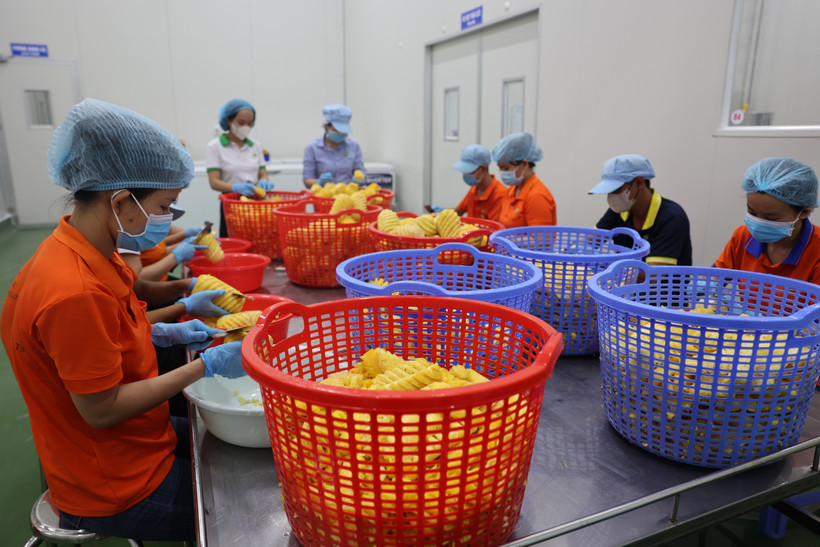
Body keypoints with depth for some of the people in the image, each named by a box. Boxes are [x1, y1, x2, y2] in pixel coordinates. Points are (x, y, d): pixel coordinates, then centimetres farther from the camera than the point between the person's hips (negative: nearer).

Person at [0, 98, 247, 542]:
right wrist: (206, 366, -21)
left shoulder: (79, 252, -3)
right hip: (115, 488, -8)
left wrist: (166, 333, 0)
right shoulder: (76, 292, -32)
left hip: (136, 443, 9)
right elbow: (102, 409, -25)